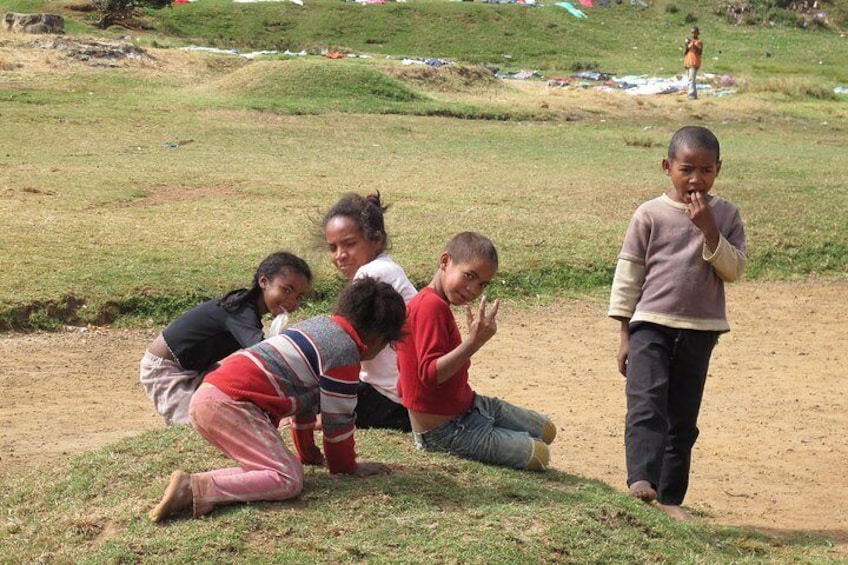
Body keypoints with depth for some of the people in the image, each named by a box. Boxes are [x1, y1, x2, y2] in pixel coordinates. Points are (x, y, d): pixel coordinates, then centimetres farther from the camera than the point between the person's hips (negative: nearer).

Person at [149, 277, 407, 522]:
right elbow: (338, 419, 1)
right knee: (288, 480, -15)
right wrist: (347, 467, 17)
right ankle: (196, 490, -27)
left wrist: (309, 453, 41)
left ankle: (194, 484, -2)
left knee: (271, 467, 12)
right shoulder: (344, 352, -4)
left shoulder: (318, 324, 25)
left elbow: (304, 391, 34)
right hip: (229, 405, -10)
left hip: (206, 395, 10)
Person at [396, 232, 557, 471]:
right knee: (537, 455, -13)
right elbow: (430, 374, -31)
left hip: (466, 404, 10)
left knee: (546, 431, 16)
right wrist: (474, 342, -36)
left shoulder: (434, 304, 6)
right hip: (444, 429, -10)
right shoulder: (431, 306, -24)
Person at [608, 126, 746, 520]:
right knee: (646, 405, -20)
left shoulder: (725, 215, 4)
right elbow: (628, 275, 1)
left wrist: (709, 230, -17)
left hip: (700, 331, 2)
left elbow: (734, 270, -4)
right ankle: (641, 481, -30)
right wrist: (625, 334, -1)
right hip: (651, 325, -2)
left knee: (682, 420, 8)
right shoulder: (650, 214, -2)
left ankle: (670, 497, 15)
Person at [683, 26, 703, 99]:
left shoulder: (699, 42, 0)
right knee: (689, 79, 6)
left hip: (694, 63, -7)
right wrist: (687, 45, -4)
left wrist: (693, 43, -23)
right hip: (687, 63, 7)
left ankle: (692, 94, -25)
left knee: (691, 78, -19)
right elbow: (684, 53, 14)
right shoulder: (689, 41, 18)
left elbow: (700, 51, -16)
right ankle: (694, 94, 9)